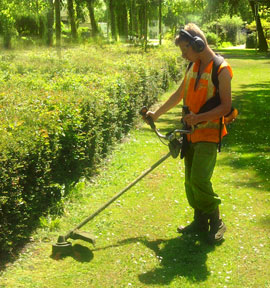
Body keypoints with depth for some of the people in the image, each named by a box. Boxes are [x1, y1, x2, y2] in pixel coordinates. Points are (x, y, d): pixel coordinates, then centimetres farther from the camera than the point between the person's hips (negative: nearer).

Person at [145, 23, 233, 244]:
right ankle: (200, 222, 23)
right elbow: (179, 95, 21)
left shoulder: (221, 70, -14)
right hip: (192, 133, 8)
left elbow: (226, 106, -15)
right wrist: (157, 114, 26)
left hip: (209, 134, -7)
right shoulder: (193, 67, 9)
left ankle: (216, 222, 3)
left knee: (199, 180, -15)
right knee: (190, 180, 10)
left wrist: (199, 117, -26)